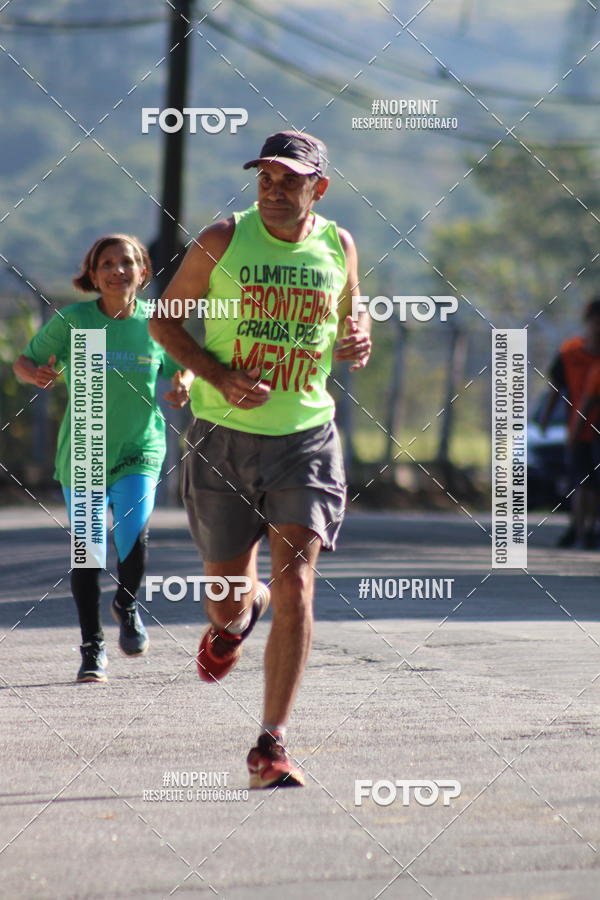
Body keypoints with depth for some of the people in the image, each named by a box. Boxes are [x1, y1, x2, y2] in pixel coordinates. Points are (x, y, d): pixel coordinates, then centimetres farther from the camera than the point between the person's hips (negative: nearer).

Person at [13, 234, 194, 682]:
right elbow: (23, 363, 1)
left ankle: (127, 604, 11)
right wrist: (38, 374, -22)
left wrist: (183, 386, -9)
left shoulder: (156, 321, -3)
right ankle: (93, 647, 22)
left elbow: (184, 367, 13)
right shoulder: (72, 321, -7)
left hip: (140, 449, 0)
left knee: (134, 533, -21)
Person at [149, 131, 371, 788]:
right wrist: (219, 377, -14)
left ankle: (270, 746, -9)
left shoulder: (338, 246, 3)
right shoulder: (223, 240, -5)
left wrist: (359, 340, -4)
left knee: (294, 584, -13)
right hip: (224, 437, 0)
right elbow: (164, 319, 2)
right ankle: (237, 617, 49)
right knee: (226, 597, 8)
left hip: (306, 436, 1)